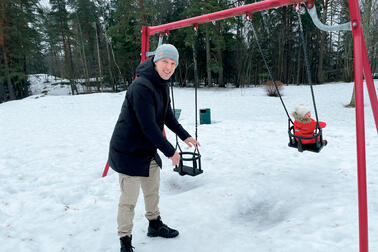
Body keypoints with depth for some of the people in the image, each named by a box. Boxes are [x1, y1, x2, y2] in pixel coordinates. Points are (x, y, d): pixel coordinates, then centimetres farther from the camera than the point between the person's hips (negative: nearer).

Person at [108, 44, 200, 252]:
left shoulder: (162, 85, 6)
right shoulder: (141, 87, -25)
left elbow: (167, 115, 18)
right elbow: (148, 126, -26)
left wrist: (185, 136, 19)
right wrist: (170, 151, -18)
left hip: (149, 149, 9)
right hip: (129, 152, -9)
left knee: (152, 190, 22)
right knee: (129, 199, 1)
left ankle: (155, 225, 43)